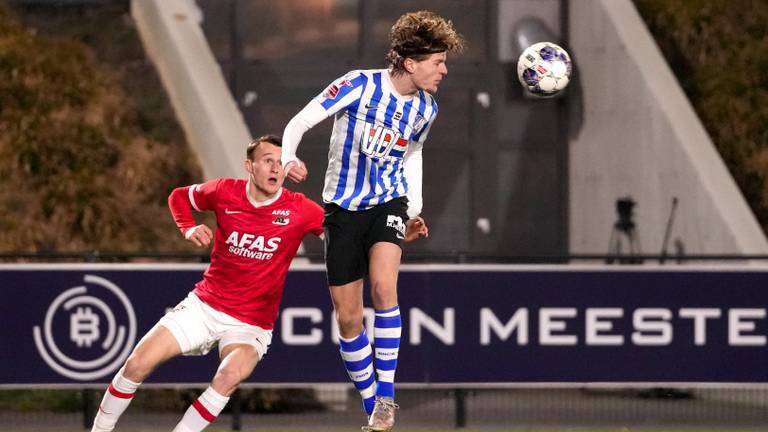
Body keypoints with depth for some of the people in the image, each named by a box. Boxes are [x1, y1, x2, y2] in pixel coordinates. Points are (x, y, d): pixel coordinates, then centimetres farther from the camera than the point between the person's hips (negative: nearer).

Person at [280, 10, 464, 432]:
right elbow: (299, 123, -14)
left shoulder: (425, 108, -1)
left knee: (383, 285, -27)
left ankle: (386, 393, -17)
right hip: (344, 207, -1)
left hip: (389, 202, 2)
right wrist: (288, 159, -33)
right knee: (348, 318, 1)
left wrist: (414, 211, 14)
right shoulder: (360, 86, -16)